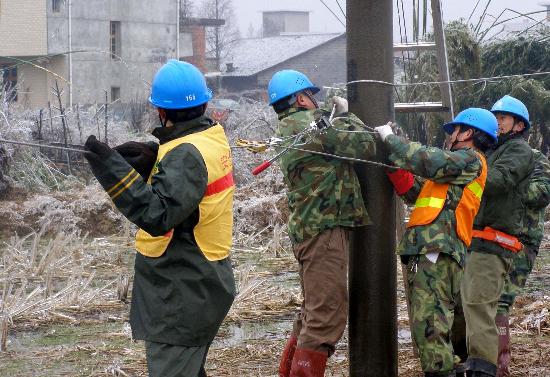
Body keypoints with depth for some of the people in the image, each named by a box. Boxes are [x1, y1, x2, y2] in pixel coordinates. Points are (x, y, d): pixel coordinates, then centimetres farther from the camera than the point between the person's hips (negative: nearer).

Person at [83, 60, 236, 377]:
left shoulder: (187, 154, -22)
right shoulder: (212, 135, 6)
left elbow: (158, 215, -31)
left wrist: (113, 168, -33)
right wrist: (150, 160, -3)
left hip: (182, 296, -10)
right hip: (199, 286, 10)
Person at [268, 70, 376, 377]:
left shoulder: (287, 131, 16)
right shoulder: (311, 123, -13)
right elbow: (365, 146, -9)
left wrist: (334, 115, 9)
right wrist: (346, 115, 4)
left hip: (308, 226, 10)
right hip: (325, 227, -10)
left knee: (315, 309, 19)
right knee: (328, 312, -12)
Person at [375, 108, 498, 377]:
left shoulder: (470, 160, 0)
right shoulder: (457, 169, 30)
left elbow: (430, 160, -16)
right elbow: (413, 190, 27)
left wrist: (391, 138, -4)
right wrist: (393, 161, 17)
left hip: (436, 254, -10)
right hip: (425, 253, 10)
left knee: (430, 325, -16)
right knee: (425, 325, 13)